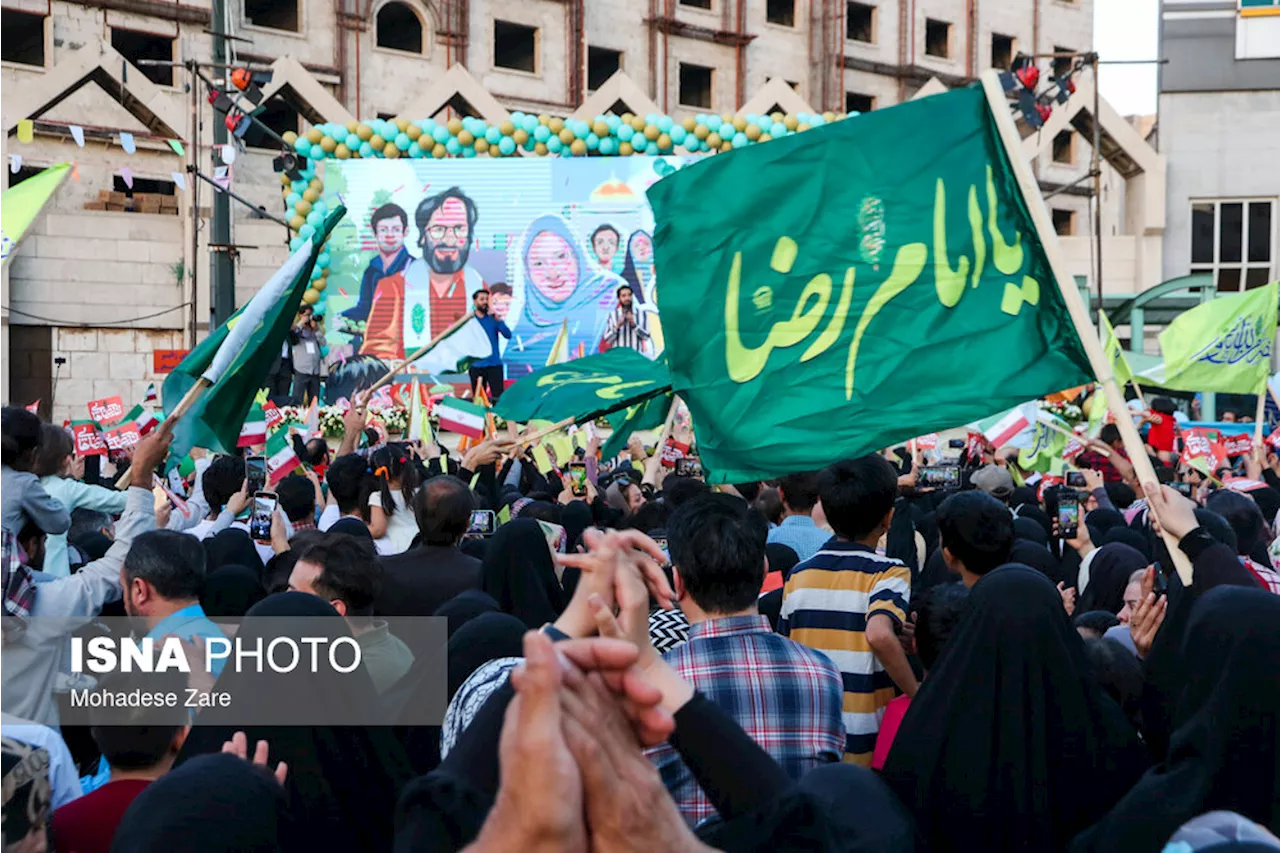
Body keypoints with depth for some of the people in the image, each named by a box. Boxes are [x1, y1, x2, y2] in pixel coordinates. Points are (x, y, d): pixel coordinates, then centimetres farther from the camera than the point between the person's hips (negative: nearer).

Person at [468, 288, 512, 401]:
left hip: (494, 365, 0)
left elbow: (508, 335, -7)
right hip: (476, 366, 0)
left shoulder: (493, 319, 6)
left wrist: (498, 321, -19)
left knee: (498, 397, -8)